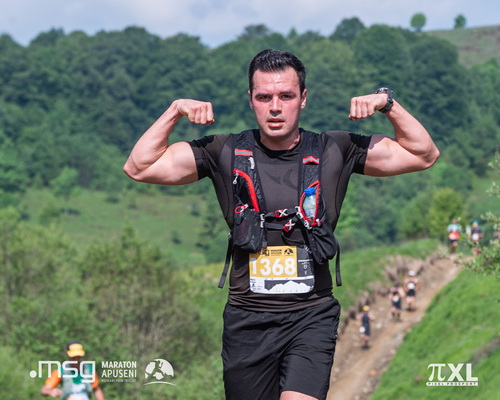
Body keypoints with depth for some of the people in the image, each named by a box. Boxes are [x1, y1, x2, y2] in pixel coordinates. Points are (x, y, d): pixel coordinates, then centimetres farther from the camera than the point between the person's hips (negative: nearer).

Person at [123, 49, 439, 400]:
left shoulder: (335, 151, 2)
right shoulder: (225, 153, 1)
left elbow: (424, 155, 6)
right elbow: (139, 168, 1)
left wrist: (388, 104, -6)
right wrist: (176, 111, -7)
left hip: (312, 317, -1)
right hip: (247, 318, 1)